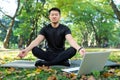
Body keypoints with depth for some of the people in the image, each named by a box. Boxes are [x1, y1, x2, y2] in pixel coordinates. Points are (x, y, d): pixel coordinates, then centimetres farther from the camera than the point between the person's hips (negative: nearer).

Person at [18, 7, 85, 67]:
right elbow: (37, 40, -16)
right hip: (50, 54, 1)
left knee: (73, 50, -32)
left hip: (61, 54, -1)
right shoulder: (45, 29, 0)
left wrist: (79, 48, -47)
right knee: (35, 50, -27)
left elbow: (70, 40, -23)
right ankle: (62, 61, -30)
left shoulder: (65, 28, -5)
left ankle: (46, 63, -33)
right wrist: (27, 49, -38)